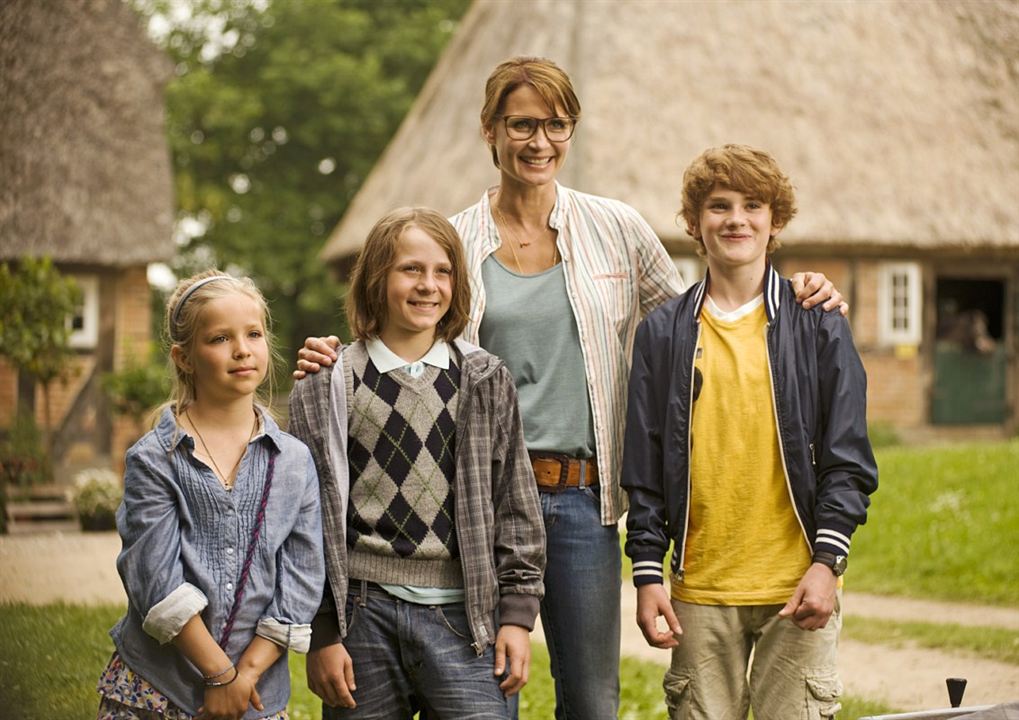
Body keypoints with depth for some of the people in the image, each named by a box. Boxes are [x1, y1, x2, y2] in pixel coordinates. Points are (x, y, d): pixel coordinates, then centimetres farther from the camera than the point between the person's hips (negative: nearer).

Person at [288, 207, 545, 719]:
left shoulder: (485, 382, 9)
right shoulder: (327, 391, 4)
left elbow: (515, 508, 10)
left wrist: (518, 613, 3)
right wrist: (321, 635, -1)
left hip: (458, 615, 1)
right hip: (362, 613, 0)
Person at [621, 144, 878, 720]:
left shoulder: (817, 325, 4)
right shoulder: (663, 333, 8)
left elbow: (848, 459, 2)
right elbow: (644, 468, 9)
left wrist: (826, 563, -8)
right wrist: (647, 573, 1)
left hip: (797, 585, -1)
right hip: (699, 591, 2)